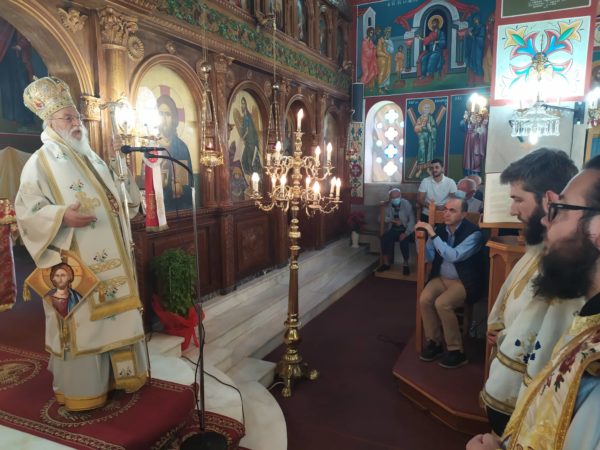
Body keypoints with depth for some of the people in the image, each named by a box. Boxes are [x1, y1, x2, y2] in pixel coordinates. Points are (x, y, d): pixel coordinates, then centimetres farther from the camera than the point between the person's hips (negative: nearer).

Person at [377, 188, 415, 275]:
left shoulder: (406, 204, -9)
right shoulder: (388, 205, 0)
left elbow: (412, 220, -13)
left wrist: (406, 233, -24)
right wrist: (393, 220, -18)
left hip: (404, 229, -3)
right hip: (393, 229, 3)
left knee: (403, 241, -33)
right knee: (384, 238, -26)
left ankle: (406, 264, -11)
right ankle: (386, 263, -11)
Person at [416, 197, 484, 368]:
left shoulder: (473, 233, -15)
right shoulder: (440, 229, 3)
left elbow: (454, 256, -27)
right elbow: (428, 257, 4)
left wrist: (433, 235, -27)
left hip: (464, 282, -5)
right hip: (441, 278, 5)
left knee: (442, 303, -29)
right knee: (424, 299, -22)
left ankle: (457, 350, -11)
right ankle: (434, 341, -2)